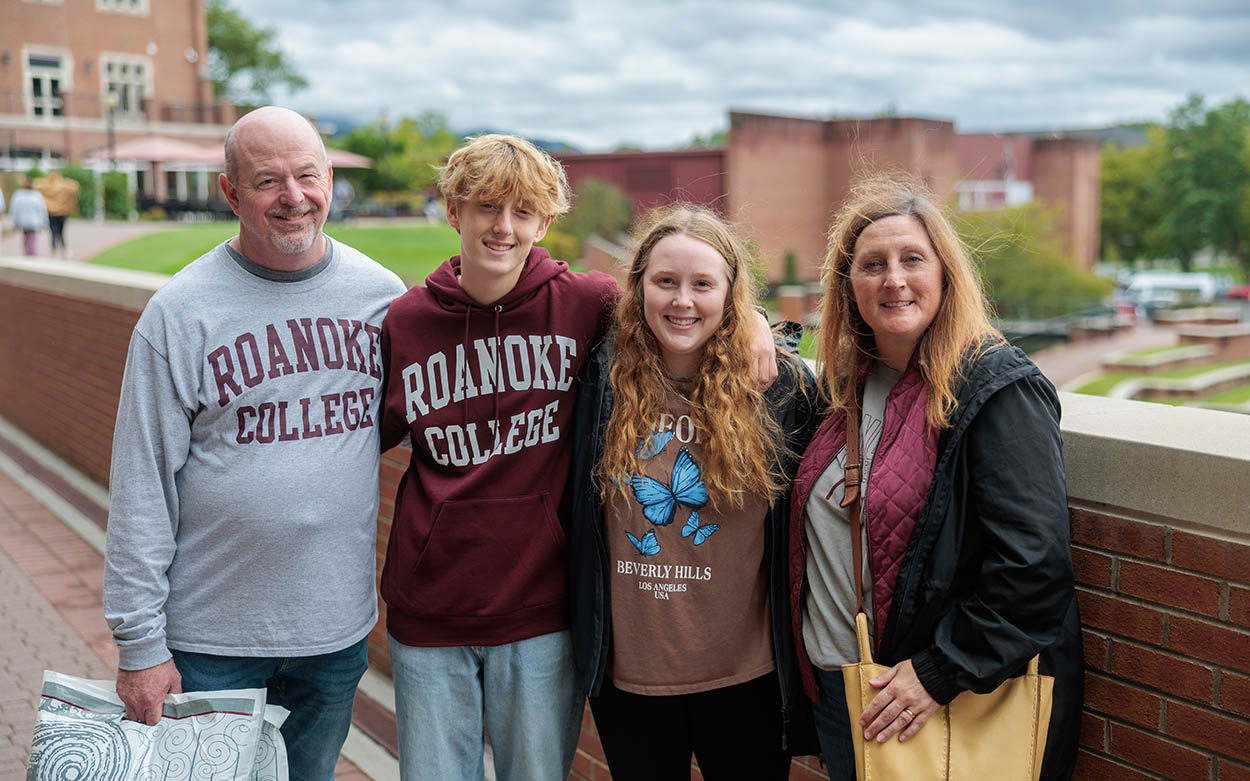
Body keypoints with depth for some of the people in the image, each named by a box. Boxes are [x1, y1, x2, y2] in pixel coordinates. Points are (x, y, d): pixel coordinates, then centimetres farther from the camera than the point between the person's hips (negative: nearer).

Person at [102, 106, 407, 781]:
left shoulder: (383, 294, 0)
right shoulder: (180, 311, -10)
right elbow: (141, 488, -9)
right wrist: (138, 642, -9)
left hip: (338, 628, 3)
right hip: (210, 635, -3)